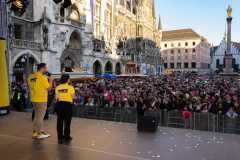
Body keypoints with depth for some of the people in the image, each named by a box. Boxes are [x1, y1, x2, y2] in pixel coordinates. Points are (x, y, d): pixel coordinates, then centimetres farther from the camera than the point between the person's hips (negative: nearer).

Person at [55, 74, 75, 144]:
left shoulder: (57, 87, 2)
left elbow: (56, 97, 1)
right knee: (67, 121, 7)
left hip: (59, 104, 3)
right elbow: (72, 97, -6)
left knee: (60, 121, 10)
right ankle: (67, 137, 15)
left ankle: (60, 138, 17)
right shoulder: (70, 87, -8)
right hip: (68, 104, -3)